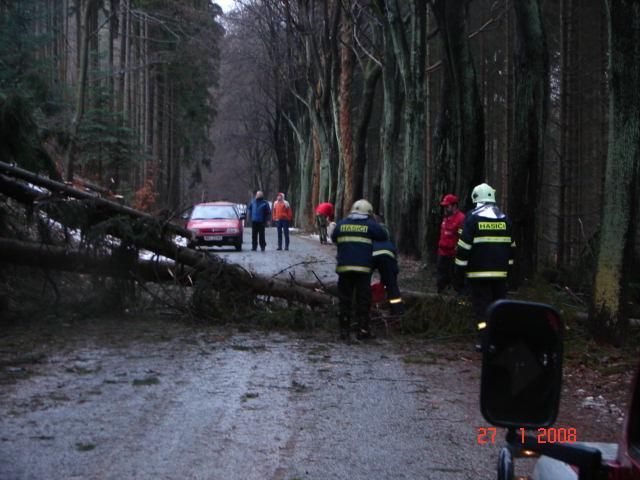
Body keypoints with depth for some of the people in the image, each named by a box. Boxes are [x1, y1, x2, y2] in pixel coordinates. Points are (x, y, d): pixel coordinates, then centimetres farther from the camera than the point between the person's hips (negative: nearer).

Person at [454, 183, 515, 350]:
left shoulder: (473, 217, -7)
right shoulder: (504, 218, 10)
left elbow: (464, 246, -9)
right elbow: (511, 246, 16)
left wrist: (459, 270, -3)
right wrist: (508, 267, 24)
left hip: (478, 272, -4)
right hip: (500, 272, 4)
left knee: (482, 305, -2)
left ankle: (484, 340, -7)